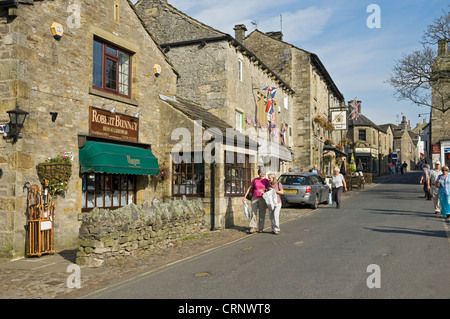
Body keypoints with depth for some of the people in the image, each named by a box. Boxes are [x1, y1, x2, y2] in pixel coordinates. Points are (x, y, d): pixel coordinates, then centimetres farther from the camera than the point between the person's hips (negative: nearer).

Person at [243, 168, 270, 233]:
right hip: (254, 198, 1)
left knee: (262, 214, 1)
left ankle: (260, 228, 10)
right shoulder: (254, 180, 6)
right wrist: (244, 197, 6)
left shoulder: (266, 180, 2)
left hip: (262, 198, -1)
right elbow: (249, 188, 9)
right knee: (253, 213, -8)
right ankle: (253, 228, -12)